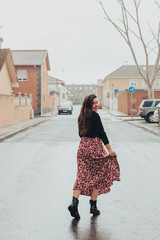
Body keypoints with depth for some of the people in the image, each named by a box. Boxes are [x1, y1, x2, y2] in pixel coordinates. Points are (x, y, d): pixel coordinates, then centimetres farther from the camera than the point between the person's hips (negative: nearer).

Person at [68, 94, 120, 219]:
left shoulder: (81, 116, 9)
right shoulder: (95, 115, -12)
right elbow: (102, 133, -14)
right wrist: (110, 150, -11)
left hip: (83, 147, 6)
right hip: (95, 147, -6)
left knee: (82, 176, 6)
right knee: (97, 176, 7)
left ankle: (74, 202, -6)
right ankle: (93, 206, 13)